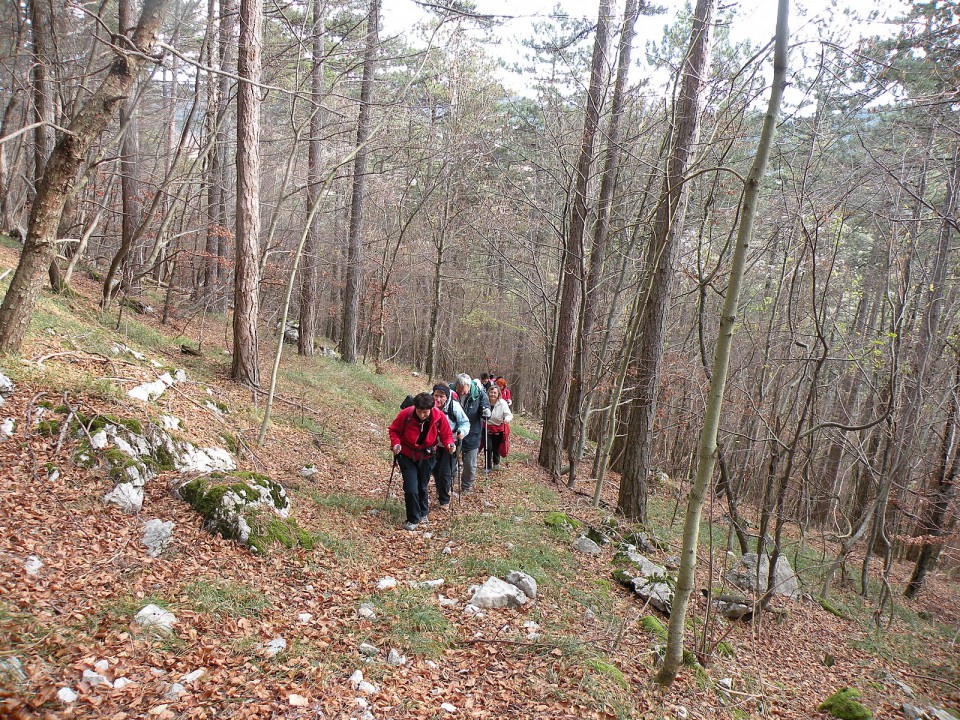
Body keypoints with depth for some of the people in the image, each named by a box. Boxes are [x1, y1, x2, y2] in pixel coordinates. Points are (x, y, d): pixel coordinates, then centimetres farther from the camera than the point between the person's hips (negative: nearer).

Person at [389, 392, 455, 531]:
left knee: (422, 487, 16)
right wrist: (396, 443, -26)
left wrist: (449, 444, -27)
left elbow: (446, 434, -7)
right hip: (407, 456, -1)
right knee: (411, 489, -9)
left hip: (427, 457, 1)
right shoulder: (405, 414, -24)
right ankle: (413, 519, 11)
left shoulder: (439, 417, -21)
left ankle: (423, 514, 41)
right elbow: (394, 430, -8)